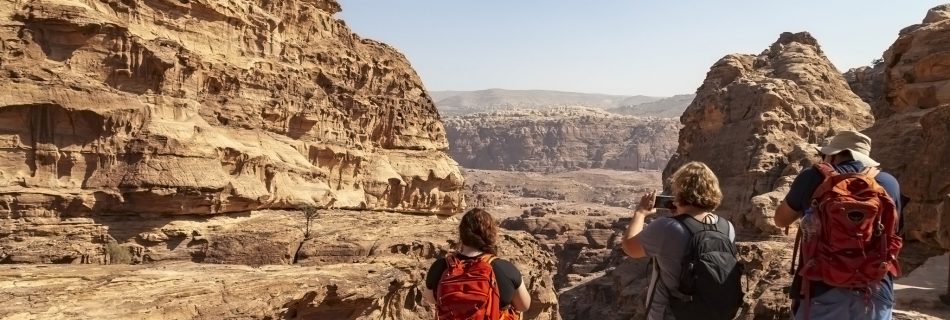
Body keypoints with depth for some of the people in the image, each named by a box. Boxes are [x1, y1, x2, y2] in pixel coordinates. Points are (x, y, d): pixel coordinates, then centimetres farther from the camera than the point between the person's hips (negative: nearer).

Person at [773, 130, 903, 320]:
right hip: (876, 294, 2)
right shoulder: (889, 183, 6)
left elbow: (781, 220, 15)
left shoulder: (812, 178, 0)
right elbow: (894, 232, 20)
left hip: (822, 293, -2)